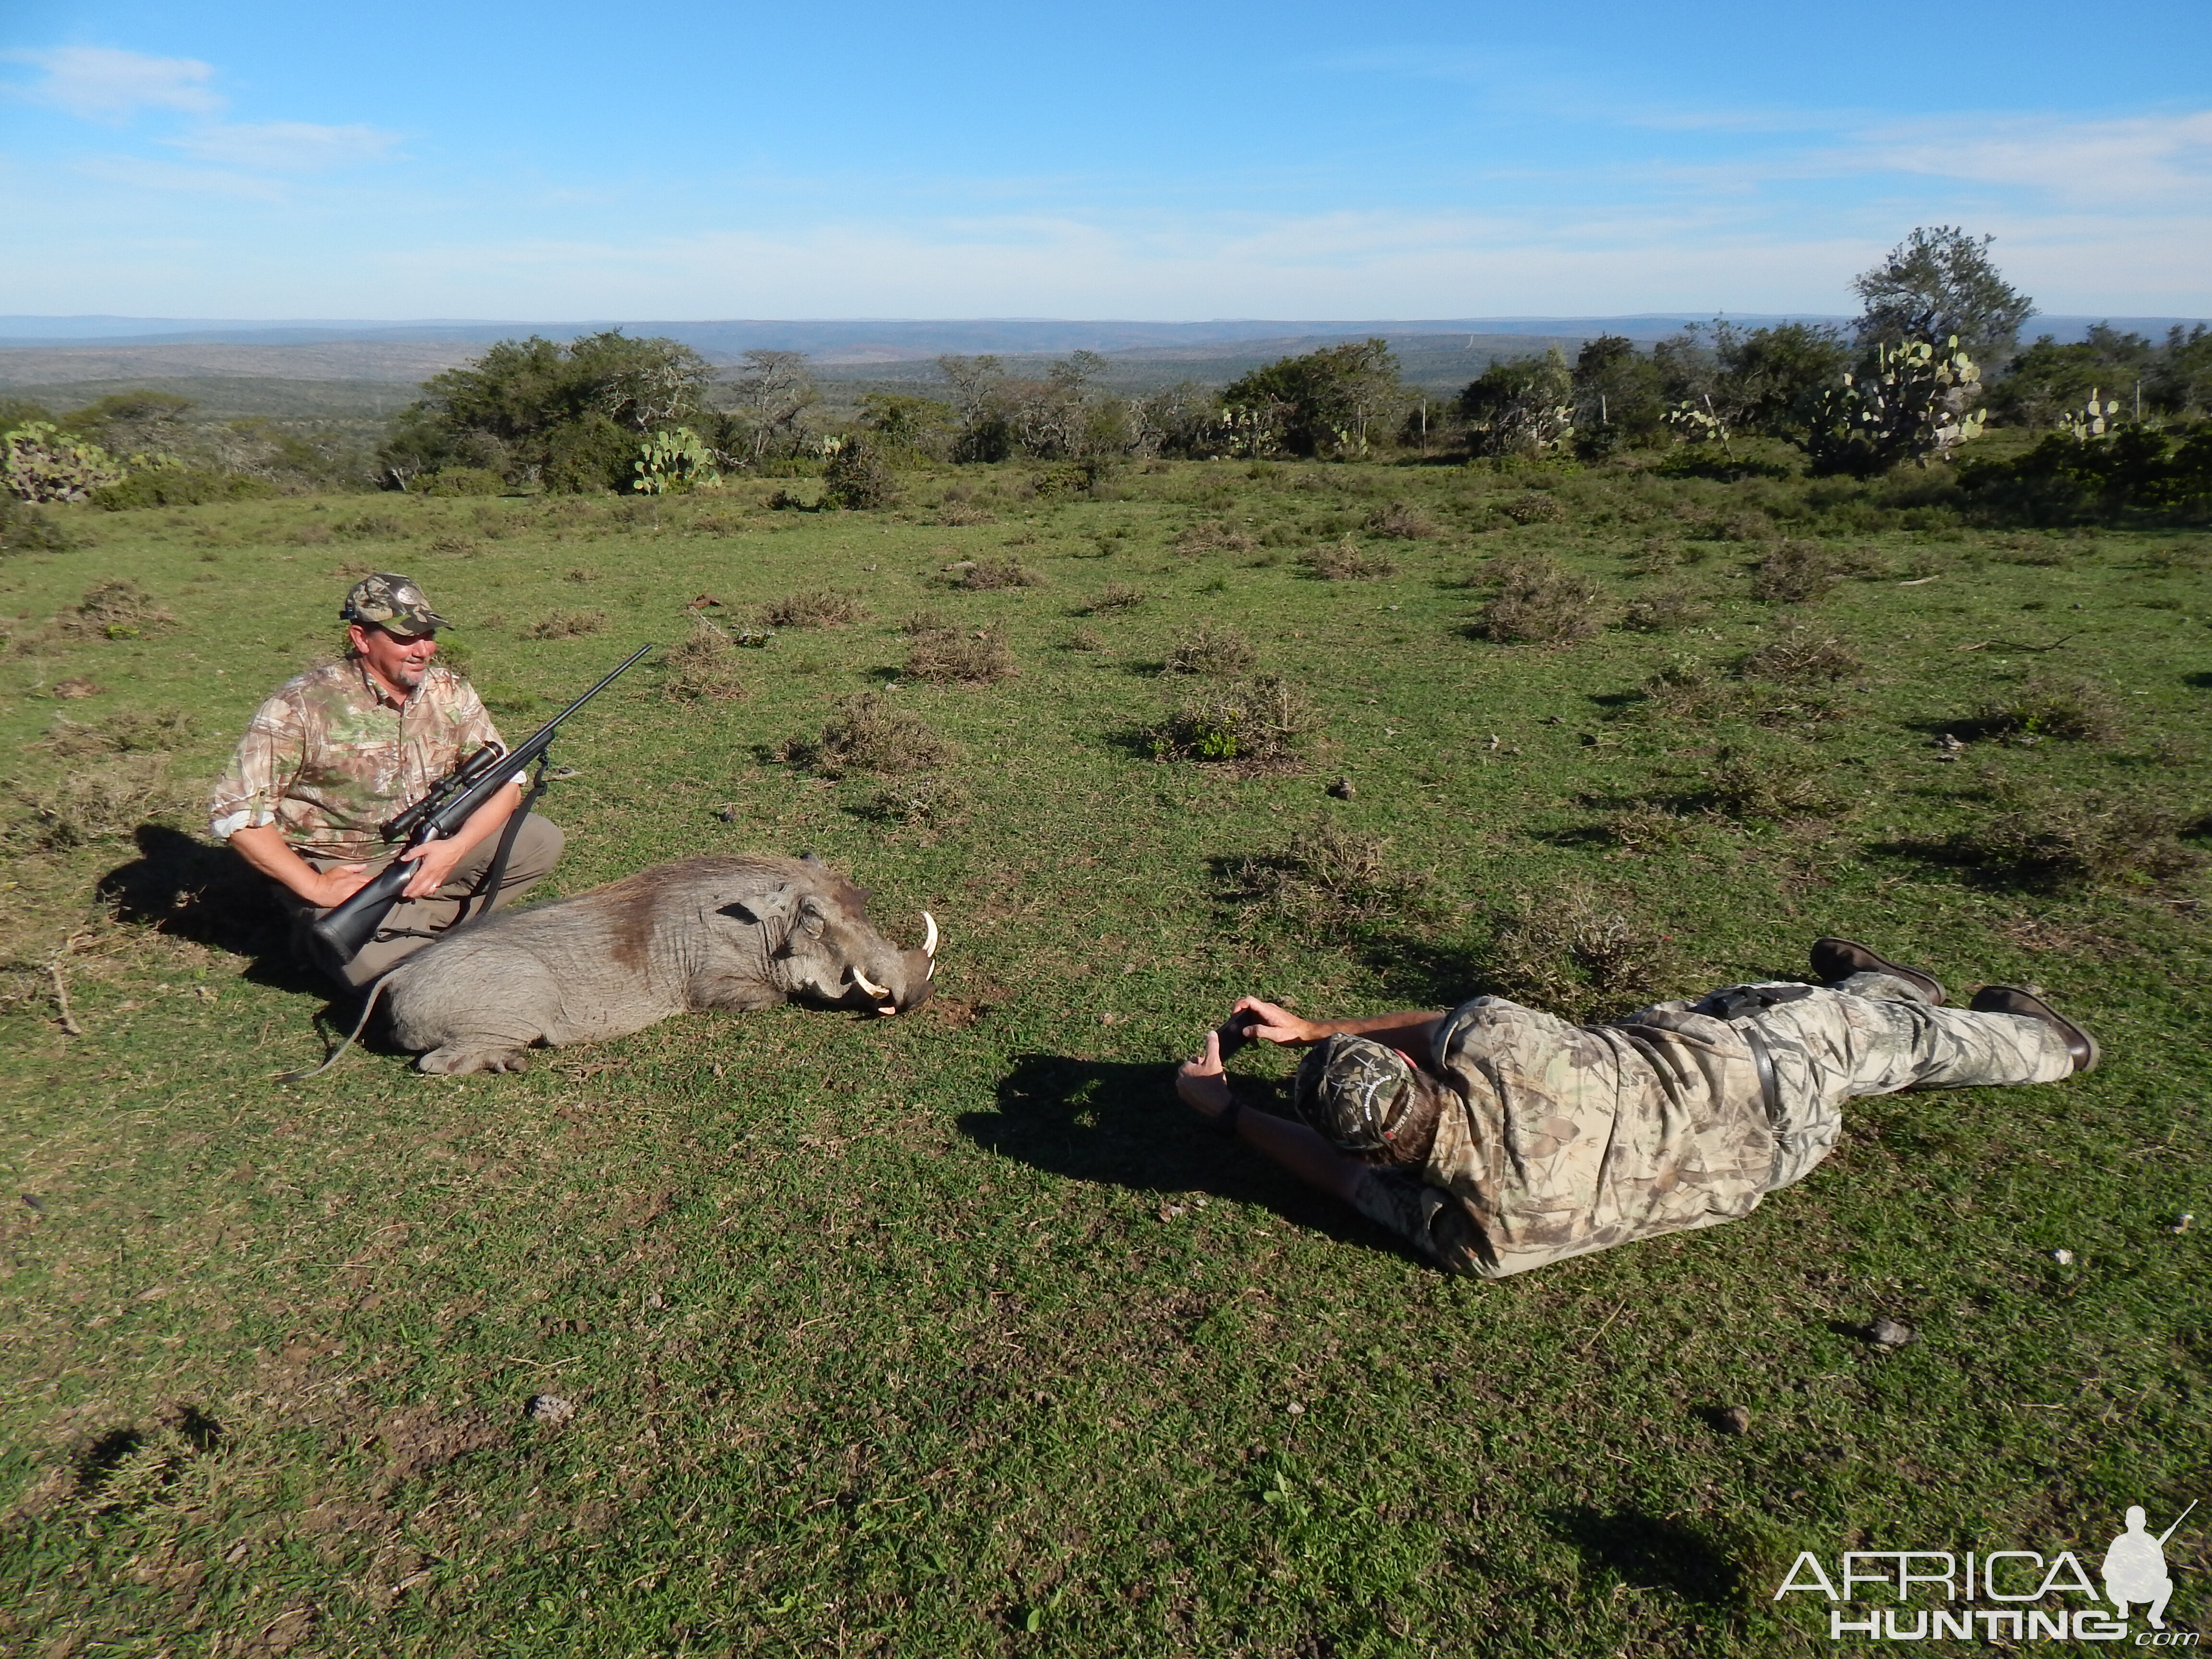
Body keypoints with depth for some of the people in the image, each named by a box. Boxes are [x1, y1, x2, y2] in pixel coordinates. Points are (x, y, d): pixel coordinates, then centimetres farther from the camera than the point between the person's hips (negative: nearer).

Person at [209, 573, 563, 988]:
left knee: (541, 840, -13)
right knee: (386, 966, -30)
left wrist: (455, 848, -20)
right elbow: (233, 814, -17)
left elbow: (505, 779, -3)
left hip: (423, 850, 5)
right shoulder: (302, 706, -18)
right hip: (335, 868, -5)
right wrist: (315, 887, -22)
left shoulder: (450, 693, -4)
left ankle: (411, 918, -7)